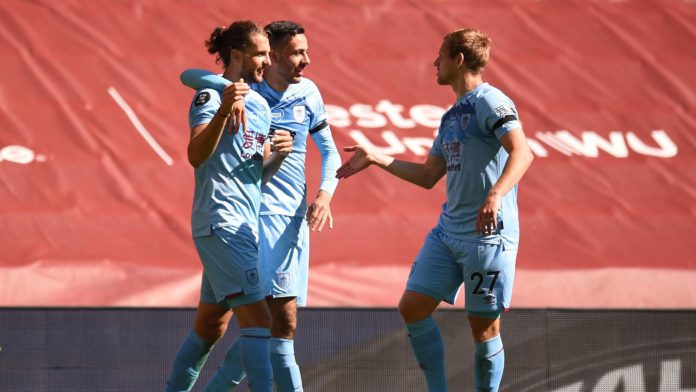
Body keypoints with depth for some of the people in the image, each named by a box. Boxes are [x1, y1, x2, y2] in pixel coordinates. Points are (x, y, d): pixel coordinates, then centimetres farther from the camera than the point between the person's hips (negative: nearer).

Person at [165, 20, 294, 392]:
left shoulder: (259, 104, 17)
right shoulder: (210, 97, -8)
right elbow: (196, 156, -22)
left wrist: (279, 154, -1)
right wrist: (222, 112, -37)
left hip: (246, 224, 9)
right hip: (220, 222, -9)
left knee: (210, 326, 12)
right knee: (258, 319, -16)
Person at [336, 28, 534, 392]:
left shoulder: (490, 102, -9)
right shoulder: (451, 116, 19)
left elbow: (521, 153, -23)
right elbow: (428, 176, 26)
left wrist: (496, 194, -38)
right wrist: (375, 159, 24)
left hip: (489, 236, -9)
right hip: (447, 232, 9)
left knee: (484, 327, -3)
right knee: (412, 308, 3)